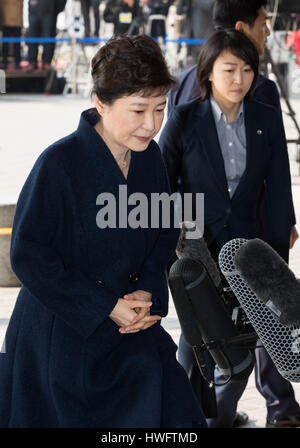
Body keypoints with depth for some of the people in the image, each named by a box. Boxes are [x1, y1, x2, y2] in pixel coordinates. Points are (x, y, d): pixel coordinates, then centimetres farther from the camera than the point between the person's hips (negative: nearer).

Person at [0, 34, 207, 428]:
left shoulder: (150, 157, 1)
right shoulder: (59, 163, -20)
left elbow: (164, 234, 13)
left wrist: (147, 292, -7)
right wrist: (105, 307, -18)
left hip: (133, 324, 6)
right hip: (60, 333, -5)